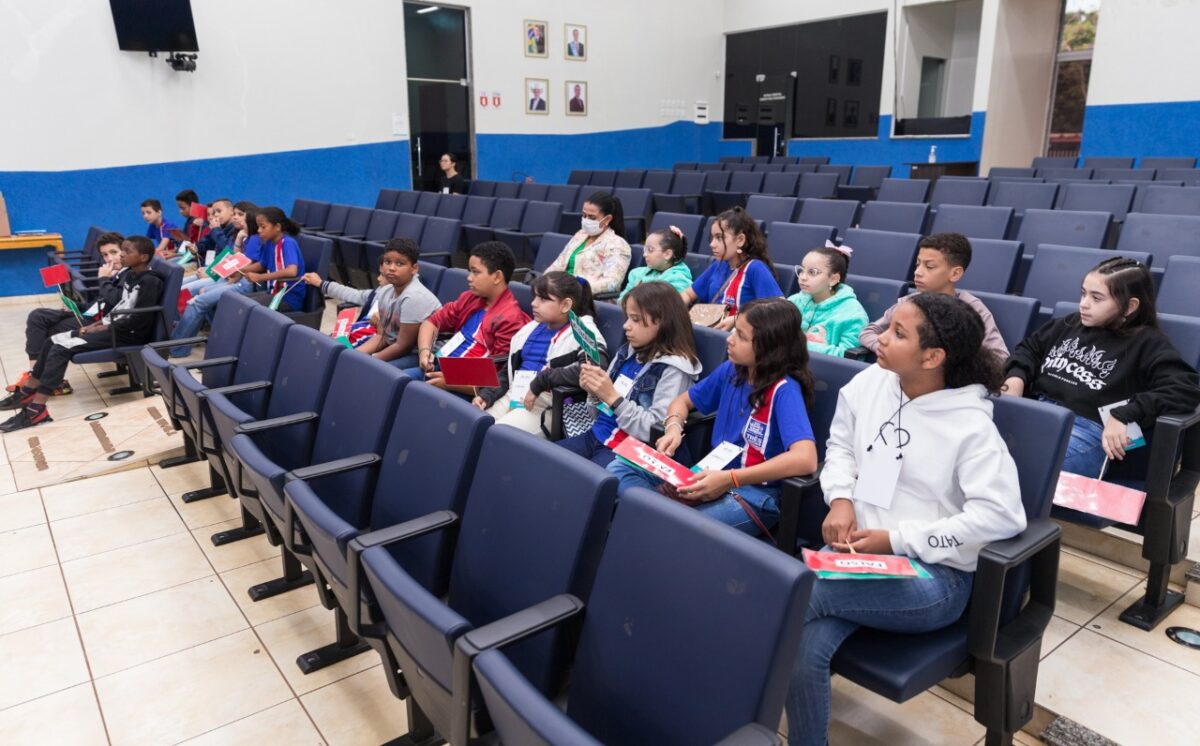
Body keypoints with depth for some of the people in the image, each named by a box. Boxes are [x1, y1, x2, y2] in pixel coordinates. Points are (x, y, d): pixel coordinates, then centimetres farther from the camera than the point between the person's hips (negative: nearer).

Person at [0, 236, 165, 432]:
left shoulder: (150, 282, -17)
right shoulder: (128, 274, 11)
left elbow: (139, 319, -21)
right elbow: (113, 302, 17)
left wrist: (106, 327, -15)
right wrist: (101, 322, 0)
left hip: (127, 334, -9)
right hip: (111, 325, 9)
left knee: (61, 348, -18)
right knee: (52, 342, 4)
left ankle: (36, 410, -17)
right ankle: (27, 392, 15)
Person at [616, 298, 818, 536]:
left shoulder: (784, 390, -18)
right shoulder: (731, 370, 3)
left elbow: (805, 459, -32)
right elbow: (683, 401, 18)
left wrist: (730, 479, -33)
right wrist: (673, 429, -6)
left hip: (755, 493, -7)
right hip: (715, 477, 8)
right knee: (619, 469, -4)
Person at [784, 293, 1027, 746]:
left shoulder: (971, 424, -13)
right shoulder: (868, 384, 4)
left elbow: (1001, 515, -19)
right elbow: (840, 446, 16)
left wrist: (896, 540, -18)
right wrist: (841, 498, -6)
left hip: (932, 575, -4)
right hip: (858, 552, 5)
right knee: (802, 644, -25)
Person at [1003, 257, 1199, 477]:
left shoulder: (1147, 343, 5)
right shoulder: (1071, 324, 23)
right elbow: (1030, 347, 28)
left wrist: (1124, 415, -18)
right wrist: (1016, 378, 5)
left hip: (1088, 428, -5)